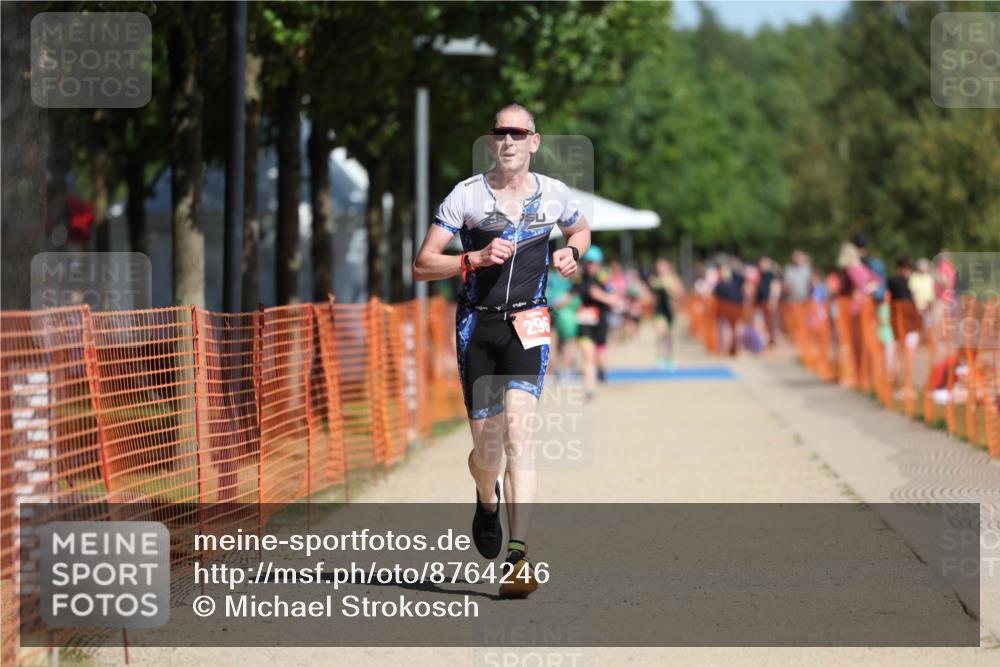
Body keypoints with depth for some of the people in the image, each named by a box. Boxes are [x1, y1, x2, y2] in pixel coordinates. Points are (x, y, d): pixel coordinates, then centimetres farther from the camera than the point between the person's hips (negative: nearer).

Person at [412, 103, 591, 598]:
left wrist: (572, 253, 5)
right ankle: (487, 501, 42)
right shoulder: (466, 196, -2)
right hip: (478, 324, 0)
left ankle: (519, 555, -26)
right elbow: (421, 267, -3)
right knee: (488, 449, 3)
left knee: (518, 427, -21)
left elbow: (582, 231, 27)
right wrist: (477, 258, -17)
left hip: (528, 325, 0)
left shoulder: (555, 195, 4)